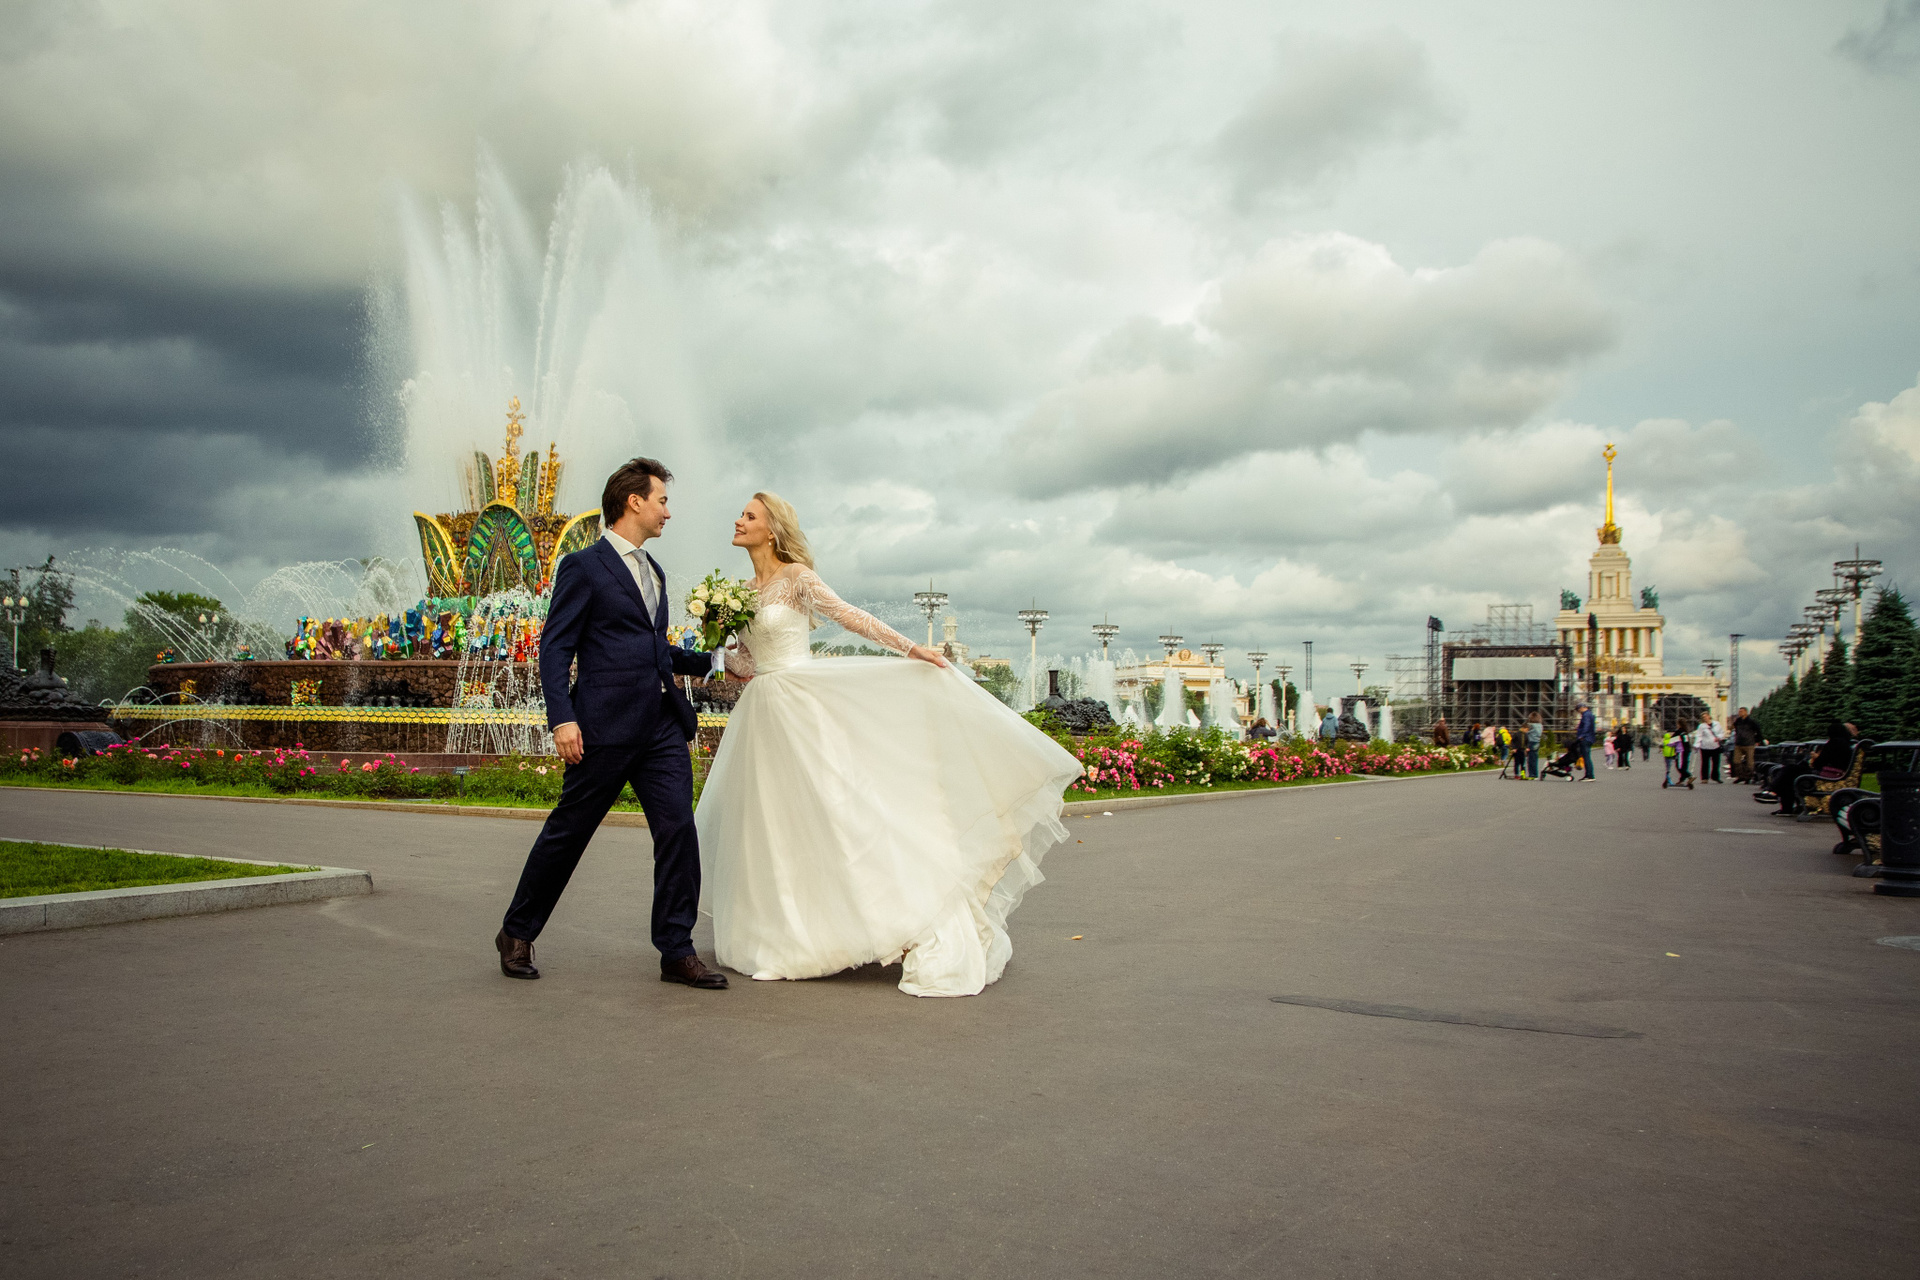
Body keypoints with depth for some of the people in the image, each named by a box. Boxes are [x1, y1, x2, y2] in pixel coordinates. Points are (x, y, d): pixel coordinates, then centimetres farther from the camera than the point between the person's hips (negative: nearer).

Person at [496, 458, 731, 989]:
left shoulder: (653, 571, 20)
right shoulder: (583, 567, -4)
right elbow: (556, 647, -9)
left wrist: (712, 661, 21)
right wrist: (561, 717, -19)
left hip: (663, 725, 7)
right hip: (605, 726, -6)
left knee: (678, 831, -2)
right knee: (567, 833, 5)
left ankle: (676, 952, 6)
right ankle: (517, 934, 24)